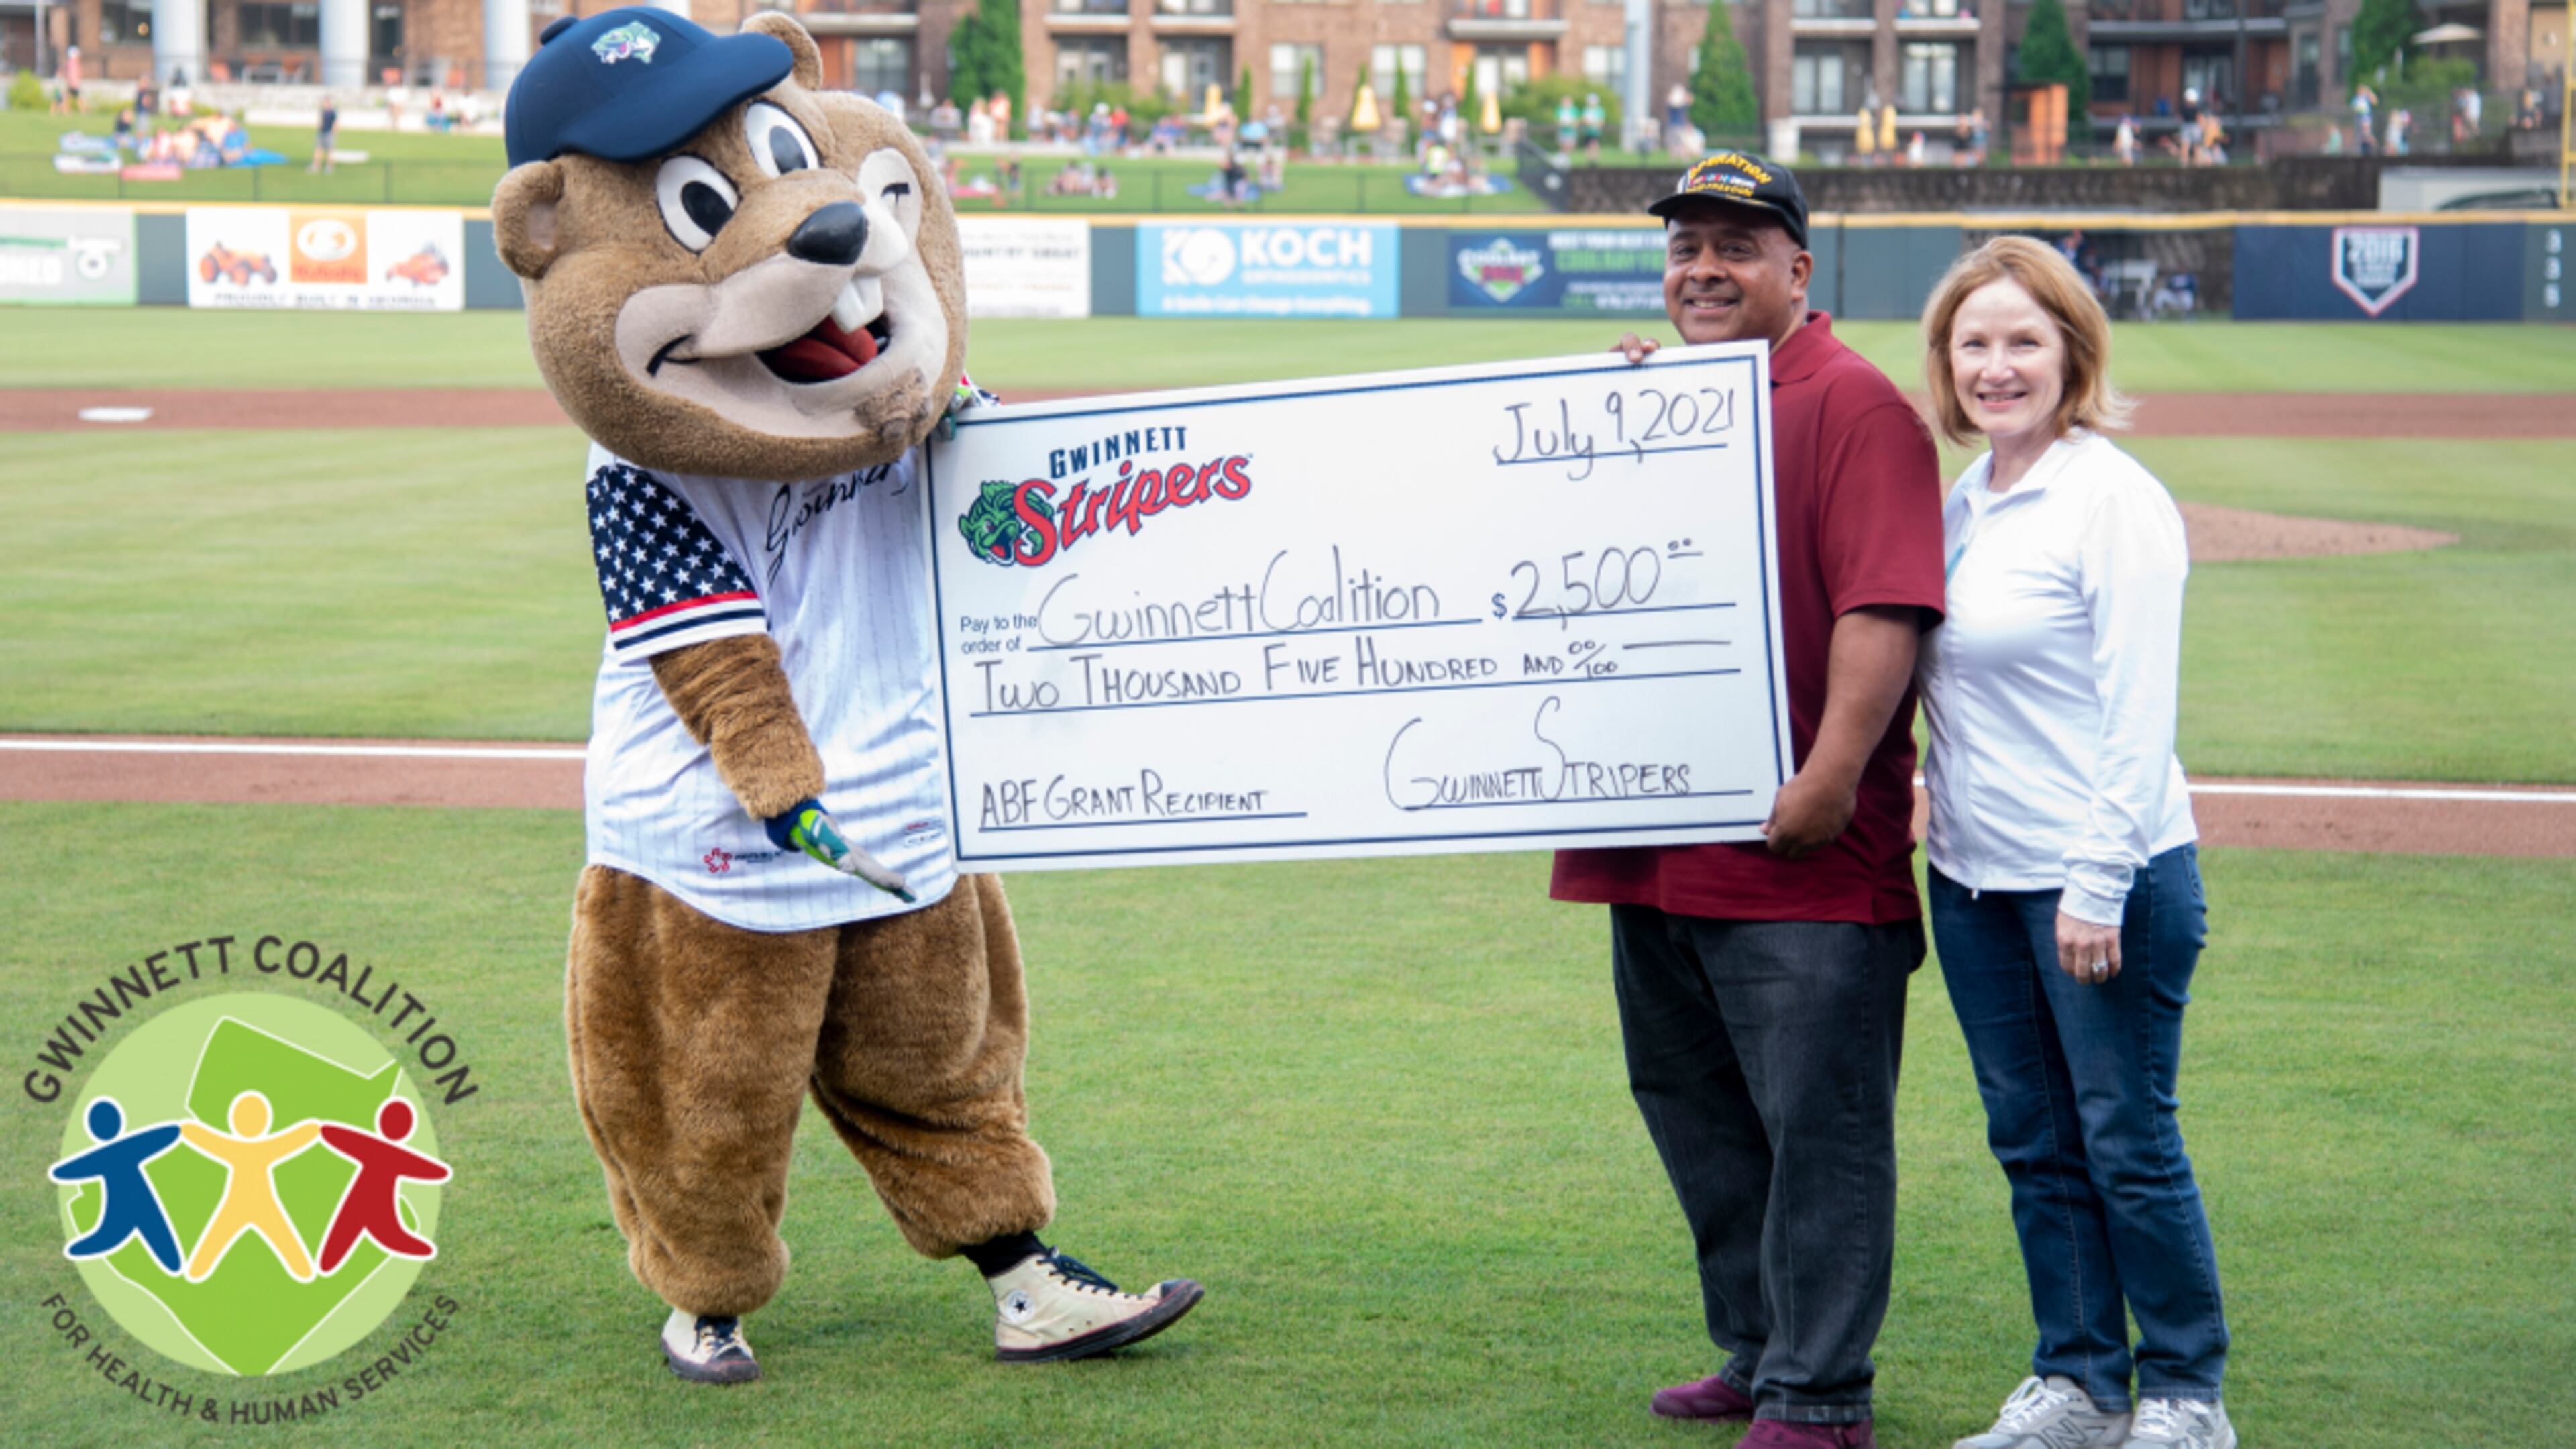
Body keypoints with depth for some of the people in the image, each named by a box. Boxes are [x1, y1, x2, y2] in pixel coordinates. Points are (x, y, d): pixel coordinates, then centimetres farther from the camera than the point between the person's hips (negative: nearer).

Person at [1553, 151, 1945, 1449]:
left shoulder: (1854, 407, -8)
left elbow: (1883, 608, -17)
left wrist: (1829, 778, -24)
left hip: (1802, 858, -8)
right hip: (1655, 852, 9)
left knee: (1817, 1127, -2)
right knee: (1694, 1116, 17)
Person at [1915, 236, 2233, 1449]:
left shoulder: (2113, 499, -11)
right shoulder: (1959, 501, 10)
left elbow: (2140, 713, -15)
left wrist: (2099, 884, -18)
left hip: (2106, 878, -7)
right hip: (1974, 875, 7)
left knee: (2127, 1140, -1)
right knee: (2032, 1142, 13)